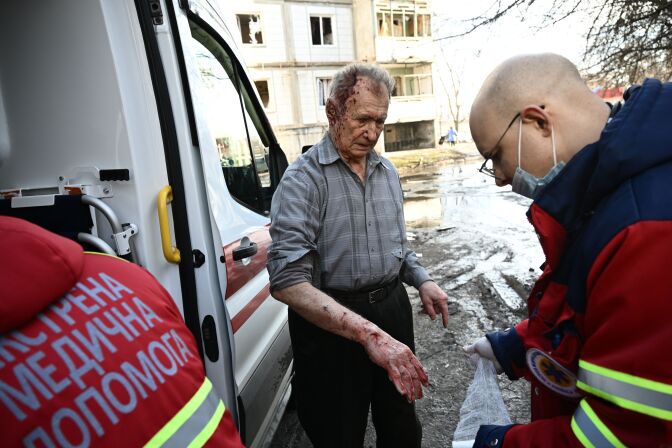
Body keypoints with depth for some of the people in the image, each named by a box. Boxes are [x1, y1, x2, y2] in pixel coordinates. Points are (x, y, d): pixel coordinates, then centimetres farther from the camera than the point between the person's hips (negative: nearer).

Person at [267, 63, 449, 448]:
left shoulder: (388, 172, 6)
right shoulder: (304, 179, -16)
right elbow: (288, 282, -26)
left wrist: (422, 280, 1)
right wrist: (368, 332, -34)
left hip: (393, 309, 6)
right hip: (331, 323, -5)